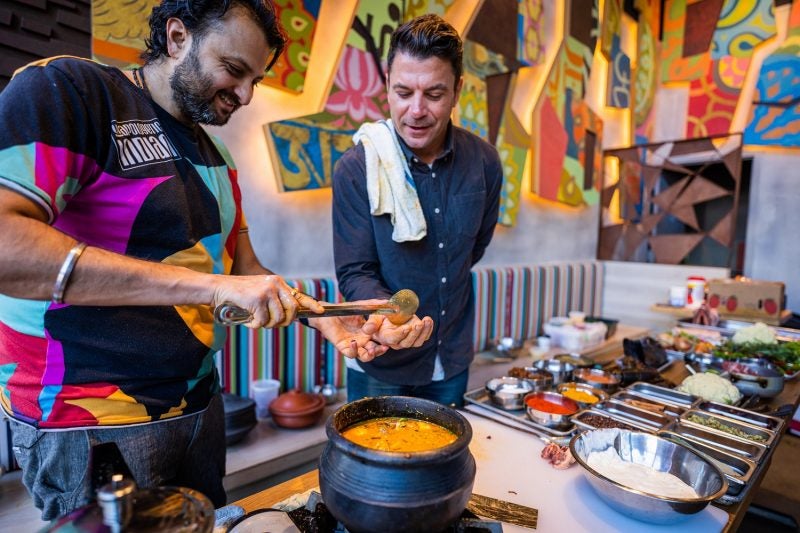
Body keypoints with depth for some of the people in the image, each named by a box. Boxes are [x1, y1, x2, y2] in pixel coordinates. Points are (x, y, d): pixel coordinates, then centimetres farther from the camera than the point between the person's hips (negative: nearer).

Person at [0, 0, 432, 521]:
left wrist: (328, 321, -7)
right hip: (91, 427, -6)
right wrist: (210, 284, -31)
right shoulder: (66, 91, -12)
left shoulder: (215, 158, 10)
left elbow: (247, 272, 8)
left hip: (199, 402, 7)